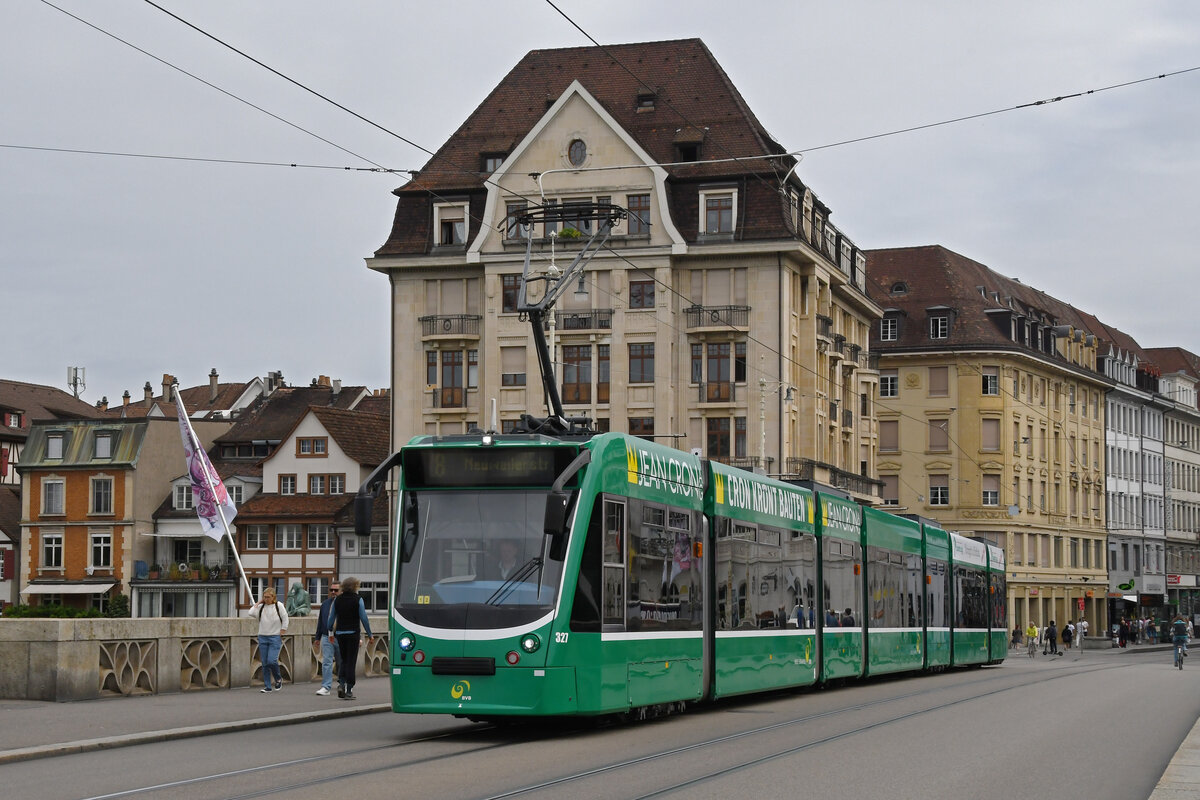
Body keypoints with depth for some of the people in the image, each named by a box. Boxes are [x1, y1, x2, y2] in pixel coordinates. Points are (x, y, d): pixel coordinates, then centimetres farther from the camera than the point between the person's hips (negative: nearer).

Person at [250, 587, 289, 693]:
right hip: (262, 637, 4)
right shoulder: (261, 607, 7)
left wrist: (282, 631, -4)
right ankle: (267, 687, 9)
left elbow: (285, 619, 1)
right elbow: (251, 613, -8)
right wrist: (258, 603, -2)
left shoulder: (279, 606, 0)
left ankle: (278, 679, 11)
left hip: (275, 637, -4)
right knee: (265, 664, 3)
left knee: (272, 660, -16)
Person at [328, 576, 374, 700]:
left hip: (340, 633, 4)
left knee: (344, 660, 17)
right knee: (351, 662, 0)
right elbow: (363, 618, -7)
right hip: (353, 633, -4)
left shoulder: (338, 600, 5)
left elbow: (331, 618, 9)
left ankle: (341, 683, -4)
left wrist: (331, 632, 21)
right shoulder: (357, 599, -6)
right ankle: (349, 691, -2)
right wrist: (370, 634, 0)